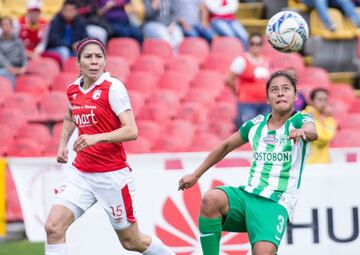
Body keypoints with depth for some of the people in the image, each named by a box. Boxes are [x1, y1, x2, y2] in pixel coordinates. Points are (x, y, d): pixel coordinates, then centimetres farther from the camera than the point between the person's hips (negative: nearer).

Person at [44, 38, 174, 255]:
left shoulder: (113, 87, -12)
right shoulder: (73, 90, 6)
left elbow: (131, 131, -21)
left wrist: (97, 138, -33)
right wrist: (63, 144, 16)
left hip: (112, 174, -5)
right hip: (80, 172, 5)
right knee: (53, 227, -14)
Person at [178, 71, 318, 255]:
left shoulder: (300, 120, -1)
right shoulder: (255, 124, 12)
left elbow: (312, 132, -26)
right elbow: (226, 146, 26)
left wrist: (302, 131, -51)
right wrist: (196, 175, 27)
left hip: (276, 203, -4)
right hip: (247, 194, 4)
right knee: (211, 198, -30)